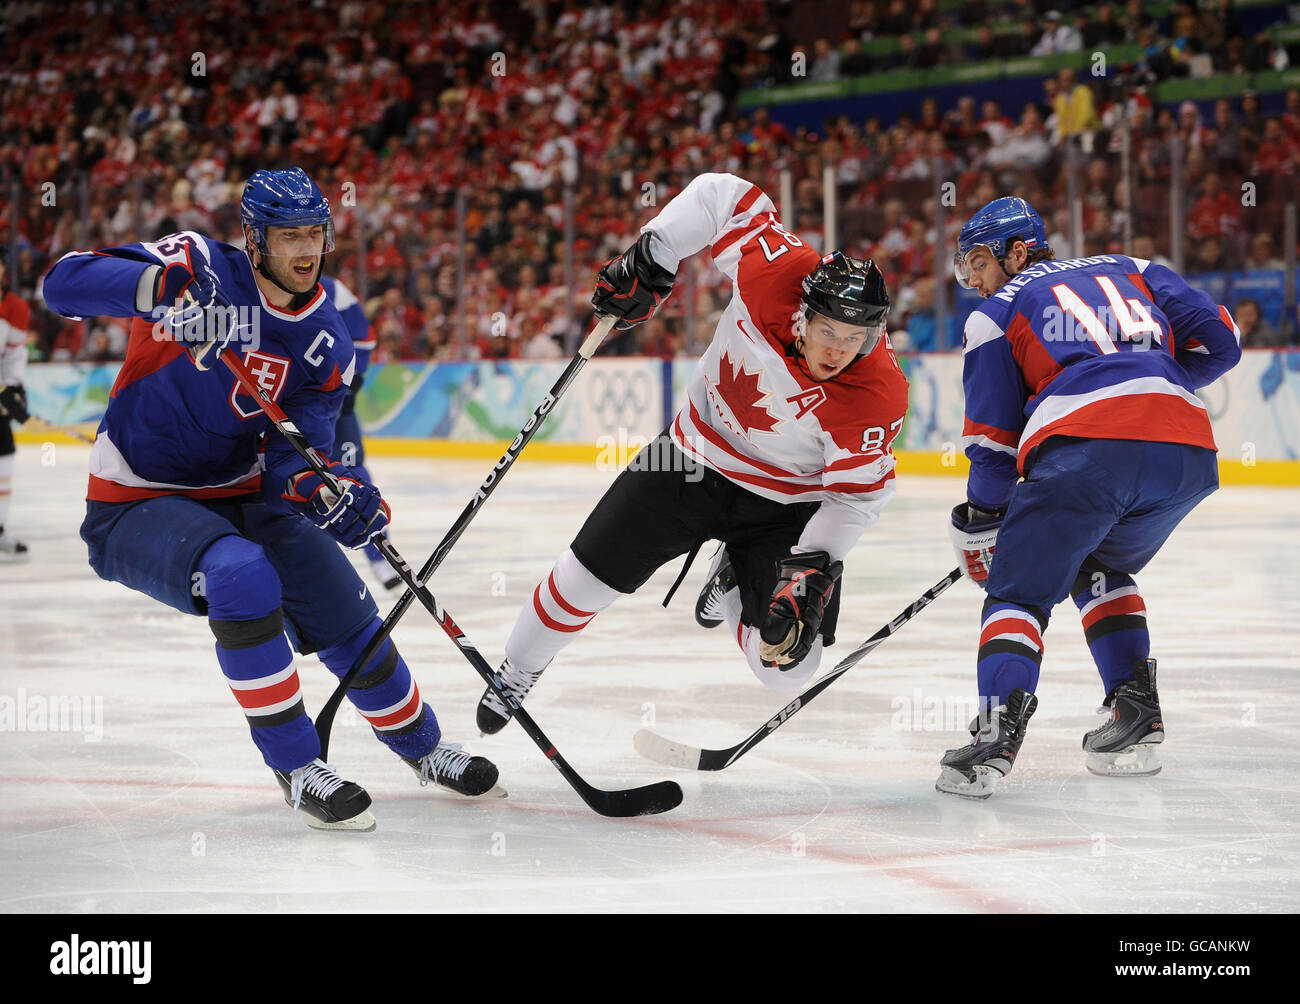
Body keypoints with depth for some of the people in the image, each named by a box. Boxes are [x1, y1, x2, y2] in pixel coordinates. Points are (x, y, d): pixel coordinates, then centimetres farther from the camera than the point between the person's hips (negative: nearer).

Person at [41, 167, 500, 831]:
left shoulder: (325, 342, -2)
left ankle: (421, 746, 29)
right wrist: (161, 289, -46)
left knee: (342, 608, 0)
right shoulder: (201, 268, -18)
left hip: (237, 498, 6)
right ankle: (295, 767, -19)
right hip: (134, 507, -6)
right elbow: (66, 282, -28)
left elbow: (294, 453, -6)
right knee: (241, 575, -33)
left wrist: (326, 489, -31)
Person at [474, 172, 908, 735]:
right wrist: (650, 259, -16)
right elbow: (719, 195, -14)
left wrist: (813, 570, -24)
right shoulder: (776, 274, -28)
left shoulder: (878, 397, -30)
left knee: (789, 665, -7)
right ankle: (517, 672, 29)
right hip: (698, 456, 1)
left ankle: (735, 582, 28)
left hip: (788, 504, -1)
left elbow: (857, 494, -17)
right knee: (588, 575, 1)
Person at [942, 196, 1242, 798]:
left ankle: (998, 731, -16)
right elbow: (1219, 340, 23)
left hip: (1085, 446, -5)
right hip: (1189, 449, 5)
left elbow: (993, 443, 17)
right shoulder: (1131, 271, 31)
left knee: (1020, 588, 6)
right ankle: (1135, 713, 19)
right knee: (1099, 568, 30)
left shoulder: (995, 315, 20)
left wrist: (979, 527, 29)